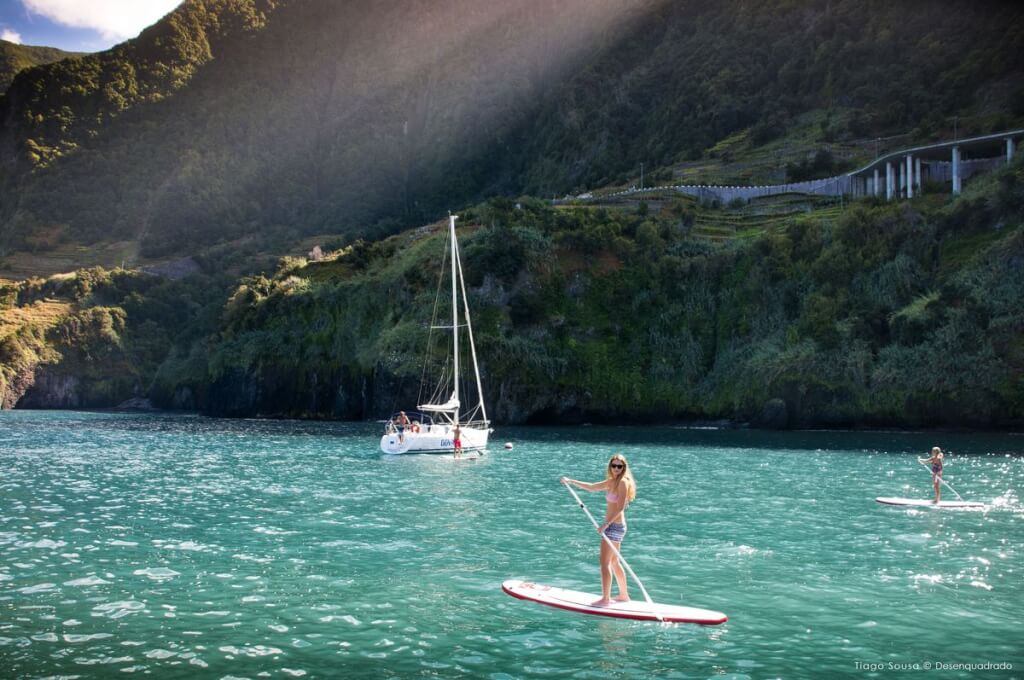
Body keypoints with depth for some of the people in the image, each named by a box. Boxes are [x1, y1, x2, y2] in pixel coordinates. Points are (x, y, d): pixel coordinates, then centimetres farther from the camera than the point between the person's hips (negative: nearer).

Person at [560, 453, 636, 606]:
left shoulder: (622, 482, -14)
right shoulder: (612, 482, 12)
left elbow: (620, 507, -21)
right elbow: (591, 487, 21)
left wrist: (606, 524, -24)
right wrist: (571, 481, 15)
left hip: (614, 526, -9)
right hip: (615, 526, 9)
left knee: (604, 562, -6)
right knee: (613, 562, 17)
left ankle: (605, 599, -2)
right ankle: (624, 595, 26)